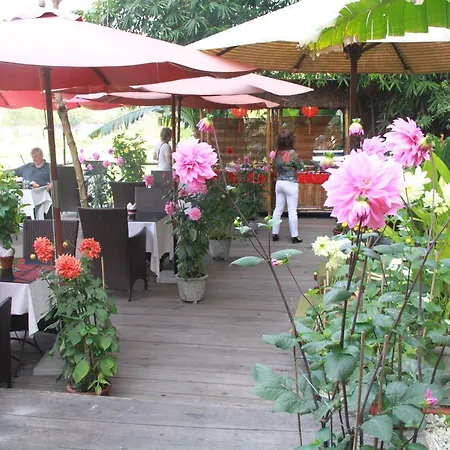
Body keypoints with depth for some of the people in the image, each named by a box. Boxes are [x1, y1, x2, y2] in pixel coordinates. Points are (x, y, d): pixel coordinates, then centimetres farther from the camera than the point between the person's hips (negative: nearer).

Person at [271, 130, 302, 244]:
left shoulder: (277, 153, 1)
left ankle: (275, 234, 17)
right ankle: (294, 236, 6)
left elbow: (275, 167, 9)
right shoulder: (291, 152, -16)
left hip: (279, 183, 6)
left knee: (278, 209, 12)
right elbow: (299, 165, -4)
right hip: (290, 184, -6)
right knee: (292, 211, 1)